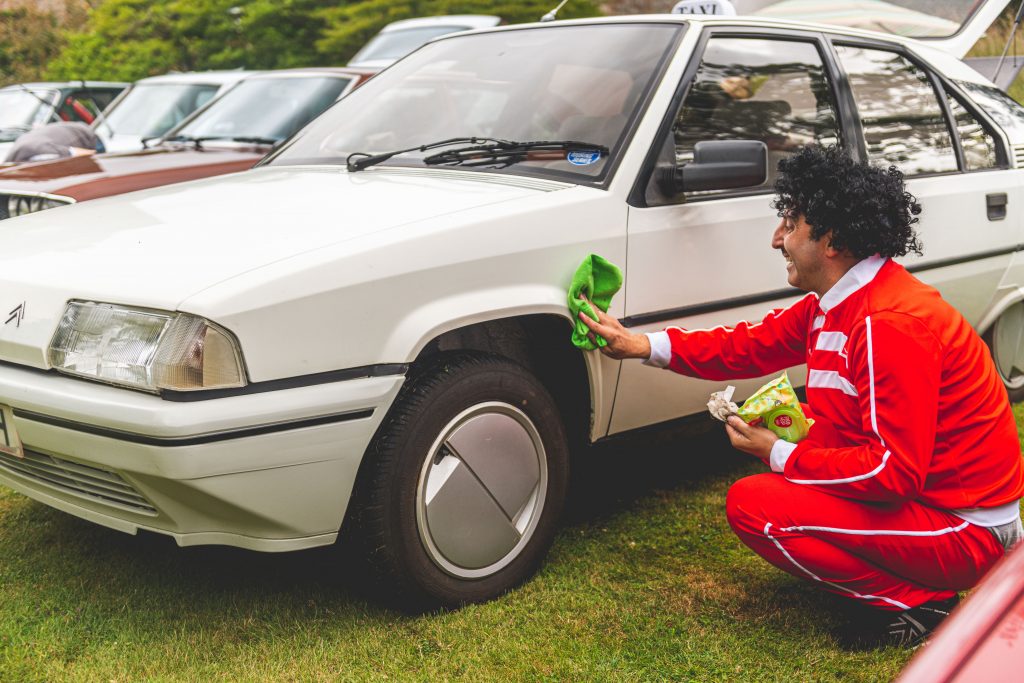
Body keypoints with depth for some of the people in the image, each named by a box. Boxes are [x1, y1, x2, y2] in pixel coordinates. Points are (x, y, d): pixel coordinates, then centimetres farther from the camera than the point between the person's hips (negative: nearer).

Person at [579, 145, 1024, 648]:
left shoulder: (892, 325, -27)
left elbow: (894, 472, -28)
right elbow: (752, 344, 12)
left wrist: (779, 455, -18)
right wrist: (644, 345, 5)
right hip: (918, 487, 10)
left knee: (753, 505, -17)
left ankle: (918, 599, -7)